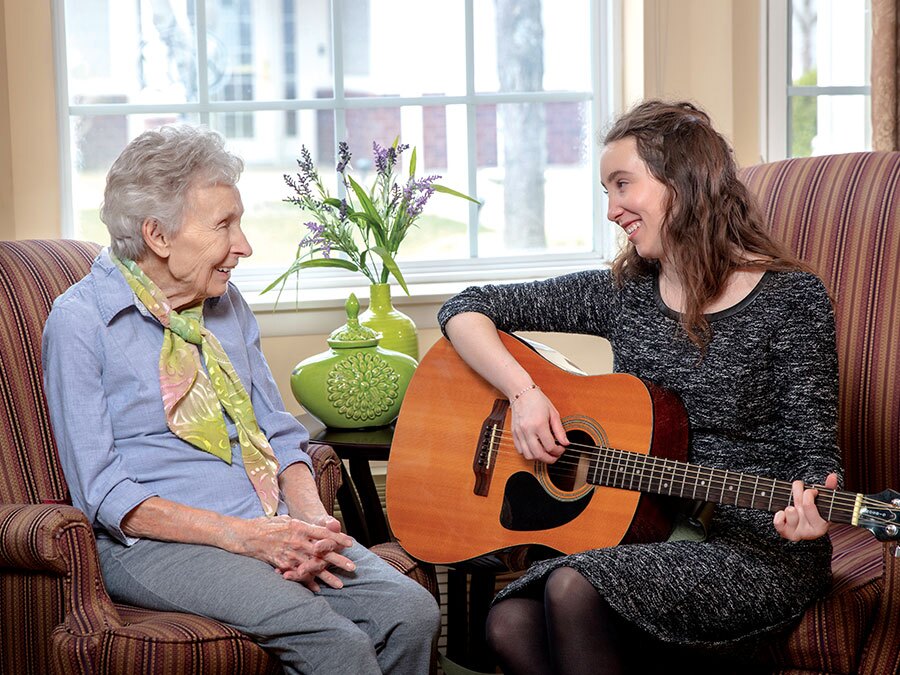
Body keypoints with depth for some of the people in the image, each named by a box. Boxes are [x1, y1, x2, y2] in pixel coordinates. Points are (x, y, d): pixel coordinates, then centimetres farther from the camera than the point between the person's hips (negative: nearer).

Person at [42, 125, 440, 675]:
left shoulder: (227, 303, 15)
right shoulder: (80, 320, -6)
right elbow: (105, 494, -11)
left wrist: (311, 517, -5)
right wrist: (242, 536, -19)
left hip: (273, 527, 6)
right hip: (157, 544, -6)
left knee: (413, 613, -19)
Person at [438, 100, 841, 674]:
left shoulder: (789, 298, -4)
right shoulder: (622, 293, 9)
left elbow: (815, 451, -4)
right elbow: (467, 309, 11)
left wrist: (812, 507, -26)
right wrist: (523, 392, -5)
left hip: (759, 550, -4)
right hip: (649, 538, 4)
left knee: (573, 589, -30)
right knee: (511, 625, -26)